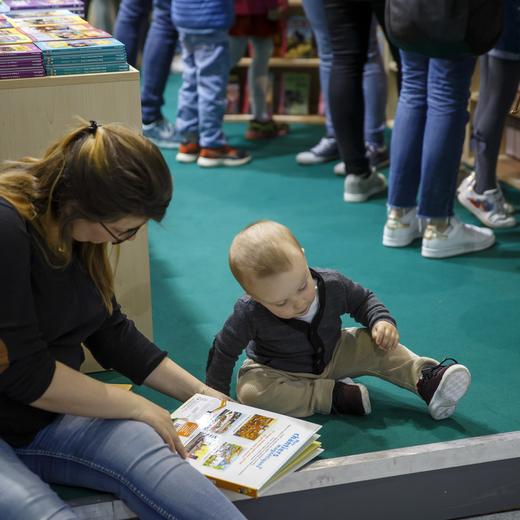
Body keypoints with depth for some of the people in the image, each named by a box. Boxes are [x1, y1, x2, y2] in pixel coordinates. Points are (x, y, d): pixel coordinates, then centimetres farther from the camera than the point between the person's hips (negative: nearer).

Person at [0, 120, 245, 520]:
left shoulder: (76, 229, 3)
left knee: (152, 456, -21)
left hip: (47, 419, 7)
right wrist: (137, 407, -10)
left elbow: (112, 333, 15)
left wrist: (198, 391, 15)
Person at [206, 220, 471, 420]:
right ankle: (335, 395, -28)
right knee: (249, 391, -33)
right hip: (277, 372, -2)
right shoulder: (249, 314, -31)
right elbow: (224, 351, -16)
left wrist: (381, 321, -20)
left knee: (375, 345, -16)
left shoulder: (333, 285, -22)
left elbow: (363, 299, -1)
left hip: (332, 356, 3)